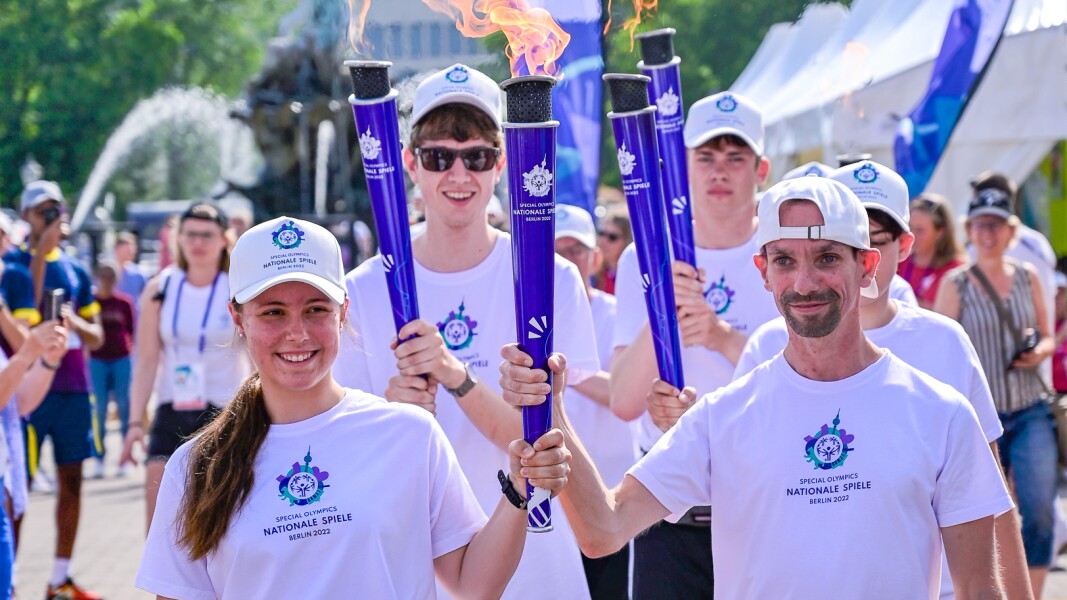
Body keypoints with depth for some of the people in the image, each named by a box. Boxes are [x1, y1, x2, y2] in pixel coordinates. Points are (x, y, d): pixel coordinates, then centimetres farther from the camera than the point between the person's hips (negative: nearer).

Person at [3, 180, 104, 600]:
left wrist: (75, 322, -6)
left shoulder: (75, 271, 14)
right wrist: (41, 254, -19)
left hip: (74, 389, 6)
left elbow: (96, 337, 16)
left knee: (71, 482, 8)